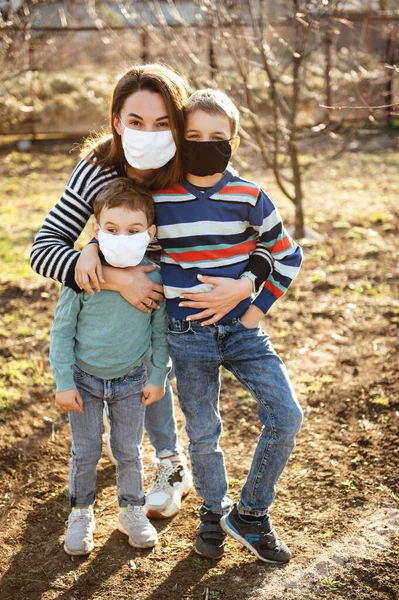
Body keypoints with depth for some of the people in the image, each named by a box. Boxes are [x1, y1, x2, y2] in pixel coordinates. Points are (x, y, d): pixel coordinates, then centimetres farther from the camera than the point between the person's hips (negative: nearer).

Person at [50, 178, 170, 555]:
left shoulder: (153, 278, -16)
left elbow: (160, 331, -2)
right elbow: (61, 330, -11)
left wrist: (157, 378, 0)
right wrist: (64, 382, -11)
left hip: (131, 381, 1)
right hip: (84, 379, -1)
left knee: (129, 450, 14)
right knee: (85, 451, 11)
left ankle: (132, 511, 36)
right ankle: (81, 514, 33)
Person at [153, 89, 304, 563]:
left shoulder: (249, 198, -5)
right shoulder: (156, 199, -5)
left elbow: (287, 256, 5)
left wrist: (258, 309, 0)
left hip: (242, 328, 1)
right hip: (188, 336, 0)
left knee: (285, 417, -9)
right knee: (202, 434, 7)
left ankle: (251, 513, 13)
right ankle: (213, 511, 35)